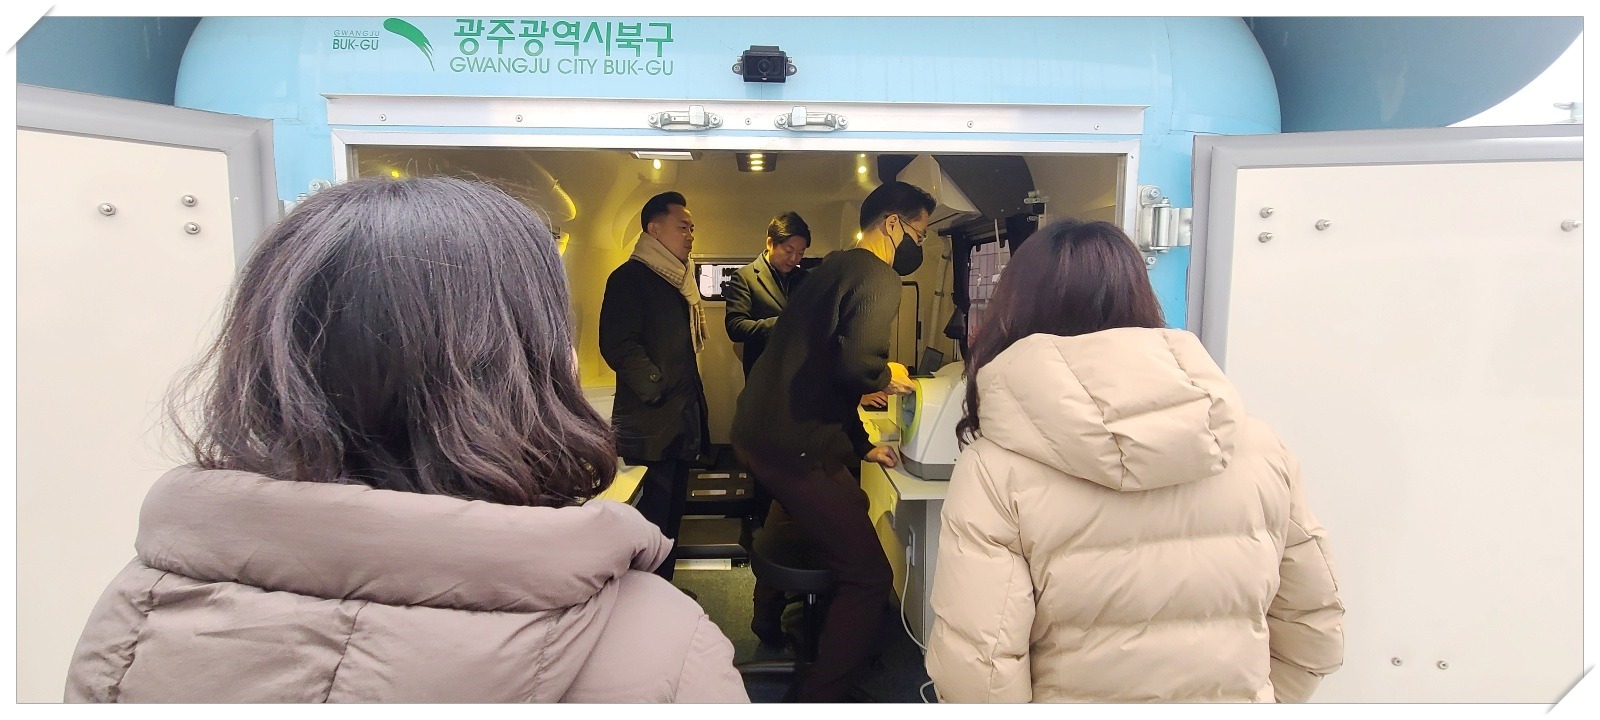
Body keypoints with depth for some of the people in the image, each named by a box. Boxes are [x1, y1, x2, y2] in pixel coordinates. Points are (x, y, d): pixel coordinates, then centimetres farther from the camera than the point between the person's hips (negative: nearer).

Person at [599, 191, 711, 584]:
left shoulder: (678, 279, 18)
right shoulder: (630, 278, -10)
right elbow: (618, 345, -20)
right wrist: (658, 390, -20)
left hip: (680, 421, 9)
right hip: (650, 425, -9)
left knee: (671, 513, 16)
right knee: (650, 520, -3)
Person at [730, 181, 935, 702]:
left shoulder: (832, 268, 19)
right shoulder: (878, 278, -12)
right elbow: (855, 366, -28)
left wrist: (861, 446, 22)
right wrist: (887, 375, -5)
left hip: (757, 432, 11)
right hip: (795, 448, -10)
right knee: (869, 578, -5)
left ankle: (772, 620, 50)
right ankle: (818, 699, 5)